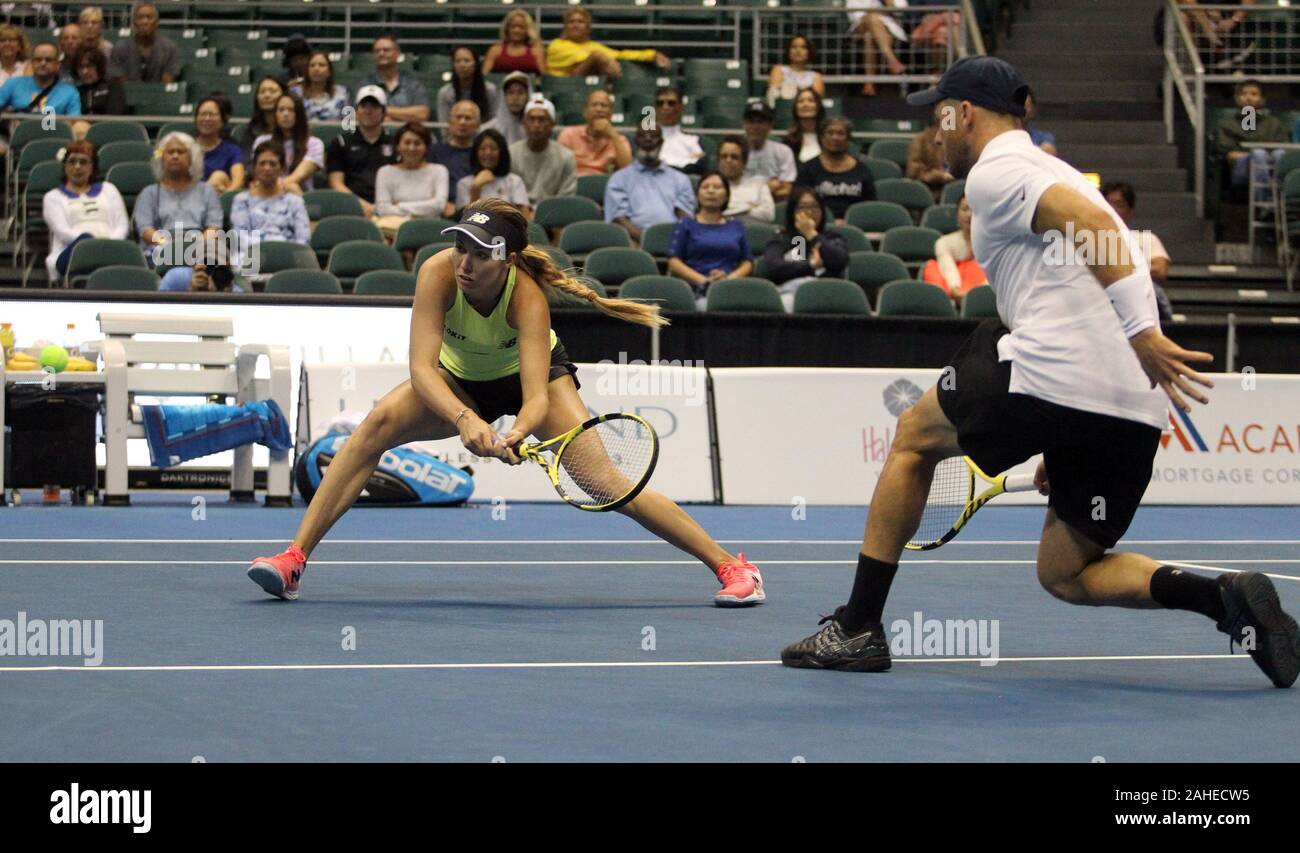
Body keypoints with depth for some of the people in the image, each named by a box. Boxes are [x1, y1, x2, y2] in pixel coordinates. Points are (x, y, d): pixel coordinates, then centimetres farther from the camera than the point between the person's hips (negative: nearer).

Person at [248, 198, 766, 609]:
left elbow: (536, 396, -40)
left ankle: (731, 566, -7)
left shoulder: (526, 296, -35)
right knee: (380, 423, -25)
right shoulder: (439, 272, -33)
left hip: (532, 373, -2)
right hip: (460, 378, 2)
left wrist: (515, 435, -62)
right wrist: (464, 419, -56)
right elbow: (421, 366, -38)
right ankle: (294, 561, -24)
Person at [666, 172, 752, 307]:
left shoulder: (736, 226, 24)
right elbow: (673, 262, 7)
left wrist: (730, 278, -7)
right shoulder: (686, 224, 17)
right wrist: (703, 280, -9)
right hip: (696, 289, -2)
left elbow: (747, 262, 17)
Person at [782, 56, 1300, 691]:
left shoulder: (994, 170, 0)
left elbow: (1091, 222, -19)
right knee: (1064, 574, 17)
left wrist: (1143, 333, -28)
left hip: (1048, 374, -8)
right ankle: (1226, 597, -7)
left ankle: (858, 627, 18)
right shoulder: (1049, 173, 30)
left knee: (914, 437, 19)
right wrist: (1061, 451, 31)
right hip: (1137, 410, 8)